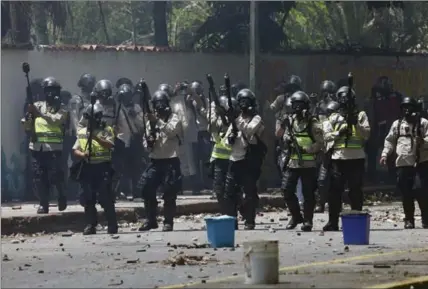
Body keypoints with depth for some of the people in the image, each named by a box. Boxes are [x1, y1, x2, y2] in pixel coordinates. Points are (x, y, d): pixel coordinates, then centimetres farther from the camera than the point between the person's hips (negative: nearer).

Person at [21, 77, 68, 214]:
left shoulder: (61, 109, 3)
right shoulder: (37, 106, 11)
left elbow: (55, 120, -18)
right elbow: (26, 126, 9)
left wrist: (39, 113, -27)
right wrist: (28, 116, -13)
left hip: (53, 148, -3)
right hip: (37, 147, 3)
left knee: (55, 176, -5)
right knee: (38, 178, 2)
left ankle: (61, 197, 20)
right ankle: (43, 204, 10)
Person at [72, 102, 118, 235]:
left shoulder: (106, 130, 2)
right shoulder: (82, 132, 12)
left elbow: (110, 145, -14)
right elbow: (75, 151, 10)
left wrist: (96, 137, -24)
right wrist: (83, 155, -11)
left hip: (103, 167, -4)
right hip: (87, 168, 4)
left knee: (106, 197, -6)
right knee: (88, 198, 3)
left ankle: (112, 225, 0)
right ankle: (90, 225, 10)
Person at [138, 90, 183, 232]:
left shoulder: (174, 118, 0)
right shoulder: (150, 120, 15)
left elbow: (172, 131, -21)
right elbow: (145, 140, 16)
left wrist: (158, 121, -31)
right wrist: (148, 143, -8)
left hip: (170, 161, -4)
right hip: (154, 161, 5)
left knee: (169, 193, -5)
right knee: (147, 189, -2)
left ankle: (168, 222, 3)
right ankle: (150, 220, 9)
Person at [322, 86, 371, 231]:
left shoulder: (361, 115, 8)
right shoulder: (334, 118, 13)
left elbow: (366, 134, -2)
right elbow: (327, 136, 5)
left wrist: (356, 123, -15)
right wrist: (339, 133, -11)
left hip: (356, 158, -1)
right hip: (338, 158, 1)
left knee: (356, 190, 0)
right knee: (335, 190, -1)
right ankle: (333, 222, 2)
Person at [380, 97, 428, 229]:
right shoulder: (397, 124, 15)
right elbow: (390, 141, 17)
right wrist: (385, 154, 4)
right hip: (403, 163, 3)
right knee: (406, 193, 1)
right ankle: (409, 220, 9)